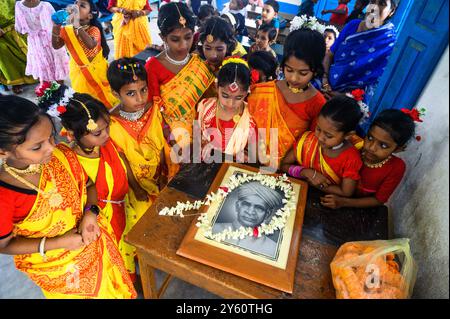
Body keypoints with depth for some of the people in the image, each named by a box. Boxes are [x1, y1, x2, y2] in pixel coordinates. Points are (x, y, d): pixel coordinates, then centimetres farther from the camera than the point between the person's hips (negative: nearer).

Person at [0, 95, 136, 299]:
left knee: (114, 288, 27)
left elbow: (88, 186, -4)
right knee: (88, 292, 27)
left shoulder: (62, 155, -22)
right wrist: (58, 242, -22)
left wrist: (90, 213, -23)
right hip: (55, 267, -2)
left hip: (95, 243, 3)